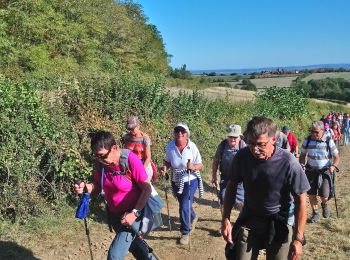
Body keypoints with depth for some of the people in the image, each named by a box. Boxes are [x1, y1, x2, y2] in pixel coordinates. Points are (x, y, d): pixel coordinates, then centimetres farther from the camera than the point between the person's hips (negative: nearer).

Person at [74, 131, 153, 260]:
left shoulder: (130, 160, -26)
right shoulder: (101, 163, -9)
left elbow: (147, 189, -22)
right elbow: (97, 187, 2)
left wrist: (135, 213, -28)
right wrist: (85, 187, -19)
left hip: (130, 214, -6)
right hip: (113, 214, 6)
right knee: (133, 244, 26)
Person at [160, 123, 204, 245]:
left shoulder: (192, 147, -20)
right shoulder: (170, 146, -14)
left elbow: (200, 165, -12)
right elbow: (168, 162, 0)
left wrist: (193, 167, -33)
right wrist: (164, 167, -21)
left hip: (190, 181, -4)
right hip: (176, 181, 4)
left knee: (185, 207, -9)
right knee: (183, 205, 23)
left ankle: (185, 232, 15)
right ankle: (193, 218, 56)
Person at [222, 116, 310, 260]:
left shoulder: (289, 163, -25)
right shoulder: (242, 156, -16)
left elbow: (300, 200, -15)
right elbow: (231, 186, -1)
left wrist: (298, 238, -13)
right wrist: (225, 219, -4)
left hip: (280, 223, -2)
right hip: (249, 219, 2)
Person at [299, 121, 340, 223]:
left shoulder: (329, 141, -9)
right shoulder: (307, 140, -5)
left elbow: (336, 158, -3)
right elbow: (303, 155, 8)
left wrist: (333, 166, -22)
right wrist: (302, 164, -10)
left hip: (325, 171, -2)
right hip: (311, 171, 2)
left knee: (324, 195, -9)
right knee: (311, 194, 5)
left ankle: (324, 204, 28)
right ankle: (315, 214, 27)